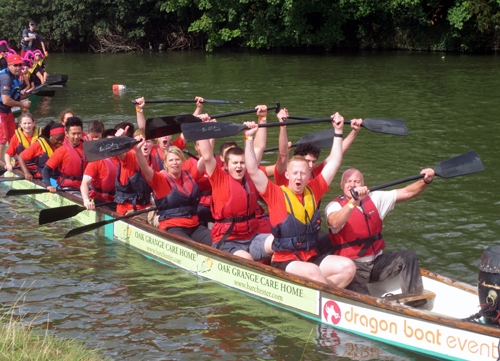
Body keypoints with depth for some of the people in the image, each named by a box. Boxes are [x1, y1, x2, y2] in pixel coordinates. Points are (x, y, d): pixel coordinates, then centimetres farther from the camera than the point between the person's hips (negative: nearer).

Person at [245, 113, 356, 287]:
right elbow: (253, 171, -12)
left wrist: (338, 131, 14)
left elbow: (334, 162, 15)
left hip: (311, 258, 5)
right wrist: (249, 139, -16)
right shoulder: (276, 194, -2)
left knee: (348, 267, -18)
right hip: (284, 262, -5)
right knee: (313, 272, -36)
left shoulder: (314, 191, 9)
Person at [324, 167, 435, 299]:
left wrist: (425, 181, -13)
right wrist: (353, 201, -43)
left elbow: (407, 192, 3)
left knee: (408, 257, -12)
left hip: (377, 262, 6)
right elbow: (335, 223, -32)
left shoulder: (374, 199, 8)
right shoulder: (334, 206, -7)